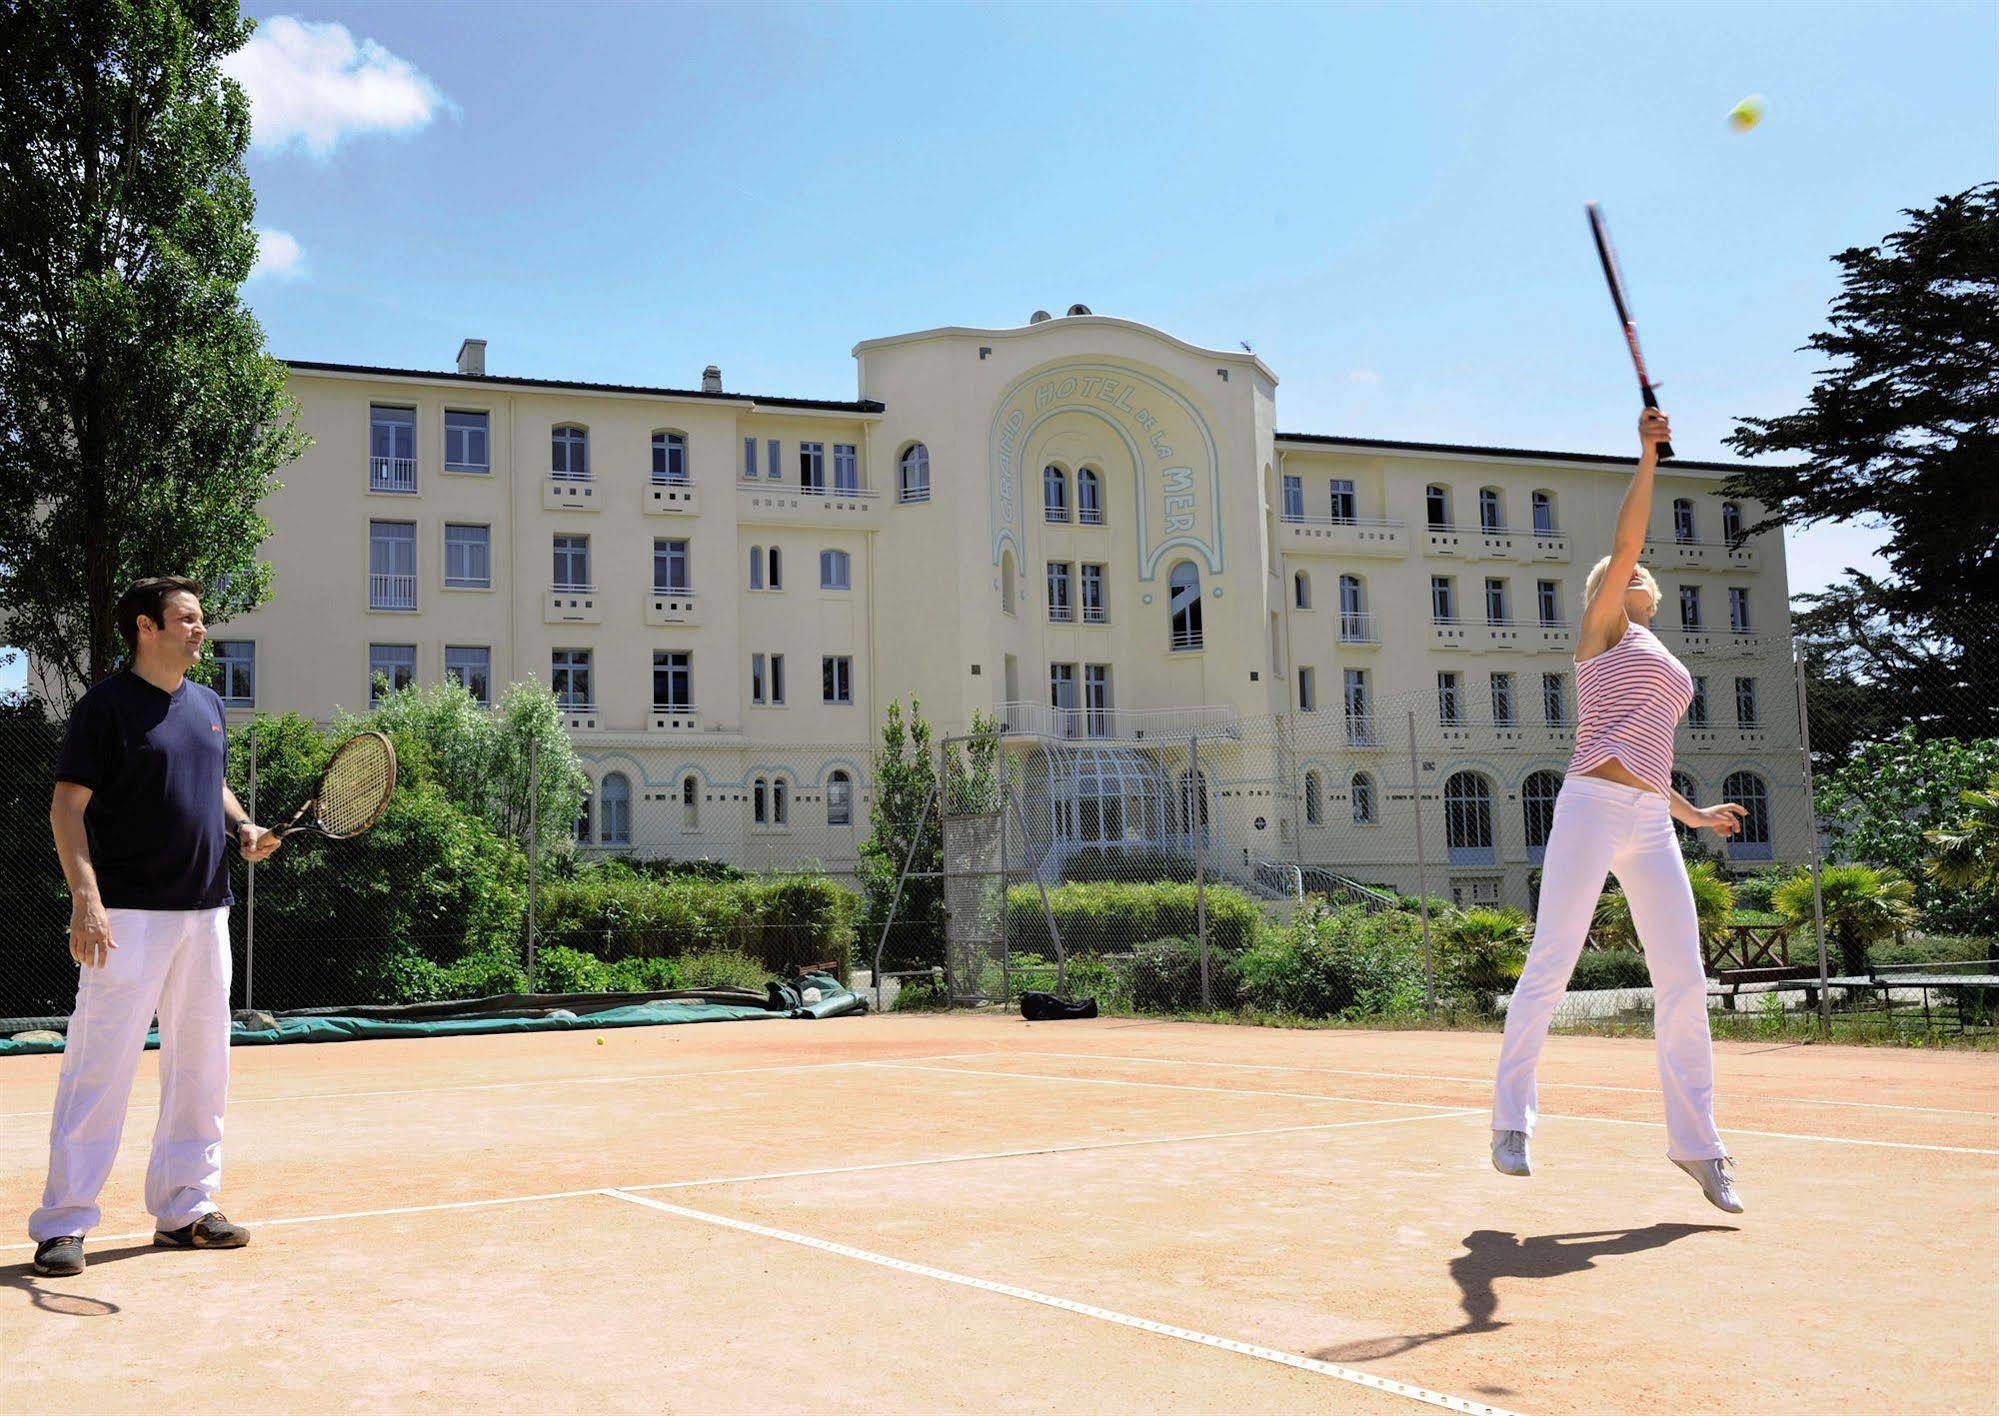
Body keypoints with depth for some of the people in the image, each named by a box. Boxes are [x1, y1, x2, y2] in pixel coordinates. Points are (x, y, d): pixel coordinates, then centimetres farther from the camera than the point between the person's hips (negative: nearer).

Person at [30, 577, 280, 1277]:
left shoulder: (208, 705, 14)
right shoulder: (106, 705, -7)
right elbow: (67, 806, -11)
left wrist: (243, 827, 6)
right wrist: (86, 896, -21)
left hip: (206, 913, 7)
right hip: (129, 917, -7)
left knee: (201, 1063, 11)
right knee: (100, 1067, -5)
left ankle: (184, 1208, 22)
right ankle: (62, 1222, 4)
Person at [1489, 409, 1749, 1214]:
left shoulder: (1661, 663, 27)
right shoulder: (1602, 630, 7)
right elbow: (1625, 544, -7)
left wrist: (1693, 813, 29)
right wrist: (1649, 455, -9)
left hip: (1651, 824, 7)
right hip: (1592, 809, -7)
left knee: (1684, 981, 2)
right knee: (1549, 967, -8)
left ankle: (1694, 1140, 9)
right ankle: (1510, 1121, -1)